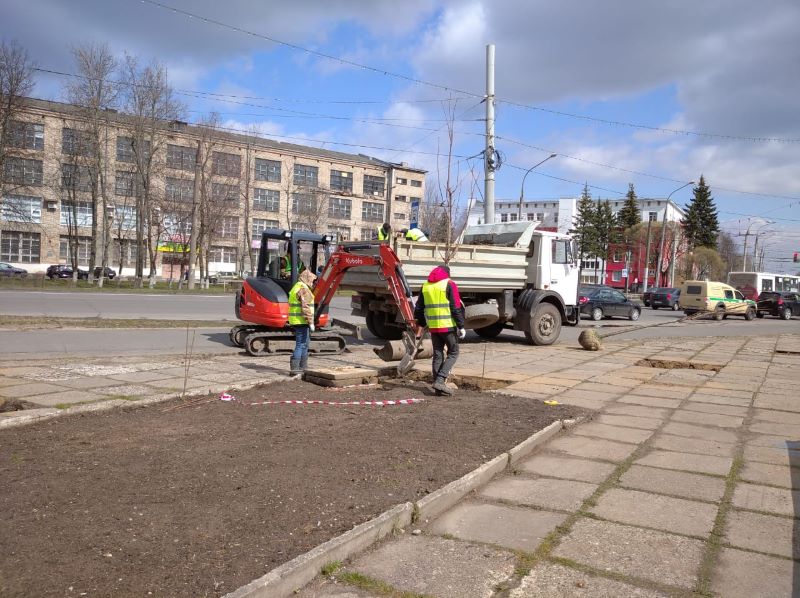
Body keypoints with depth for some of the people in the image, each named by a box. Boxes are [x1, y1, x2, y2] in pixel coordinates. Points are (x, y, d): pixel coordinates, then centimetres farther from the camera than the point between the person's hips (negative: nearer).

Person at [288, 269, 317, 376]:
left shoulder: (296, 287, 19)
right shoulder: (303, 289, -14)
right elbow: (306, 307, -20)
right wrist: (311, 322, -19)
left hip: (295, 320, 10)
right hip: (302, 321, -10)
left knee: (304, 344, 17)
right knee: (301, 344, -9)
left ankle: (303, 367, 24)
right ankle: (294, 369, -10)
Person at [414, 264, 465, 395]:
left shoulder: (425, 286, 12)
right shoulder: (449, 285, -5)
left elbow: (418, 309, 16)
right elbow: (456, 308, -11)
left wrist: (422, 324, 27)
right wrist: (461, 326, -8)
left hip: (433, 327, 5)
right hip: (448, 326, -5)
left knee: (437, 355, 11)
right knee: (453, 353, 6)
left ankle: (438, 386, 12)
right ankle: (440, 381, -7)